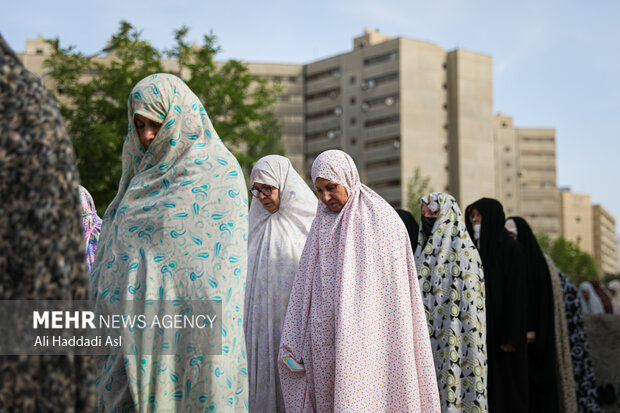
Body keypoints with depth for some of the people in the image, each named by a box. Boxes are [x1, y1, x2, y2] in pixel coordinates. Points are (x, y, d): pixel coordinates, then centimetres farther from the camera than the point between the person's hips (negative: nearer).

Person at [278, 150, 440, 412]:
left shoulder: (383, 219, -1)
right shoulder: (322, 225, 14)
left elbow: (397, 290, -3)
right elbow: (305, 286, 12)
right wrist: (292, 346, 7)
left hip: (366, 338, -5)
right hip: (324, 339, 5)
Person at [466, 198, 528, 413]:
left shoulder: (509, 248, -6)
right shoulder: (476, 249, 14)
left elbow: (516, 293, -11)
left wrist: (511, 337, -17)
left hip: (501, 331, -6)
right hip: (480, 332, 6)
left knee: (507, 388, -3)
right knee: (485, 387, 4)